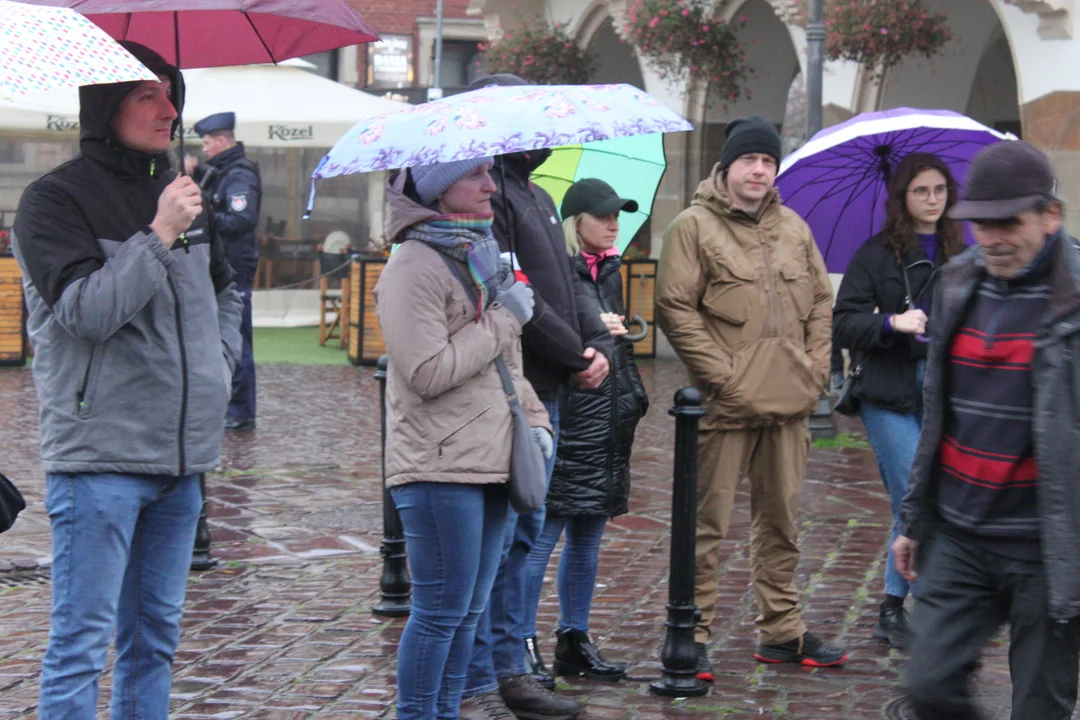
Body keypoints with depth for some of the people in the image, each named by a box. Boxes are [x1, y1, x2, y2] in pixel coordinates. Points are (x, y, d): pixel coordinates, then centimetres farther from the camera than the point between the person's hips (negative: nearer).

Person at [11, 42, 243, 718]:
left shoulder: (179, 194, 14)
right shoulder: (55, 201, -6)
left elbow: (224, 290, 29)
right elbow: (85, 311, -17)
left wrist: (219, 365, 15)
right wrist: (160, 235, -18)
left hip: (182, 454, 7)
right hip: (100, 456, -7)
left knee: (156, 636, 13)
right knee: (82, 641, -6)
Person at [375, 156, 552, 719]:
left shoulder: (481, 256, 17)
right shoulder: (414, 267, -12)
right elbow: (430, 372, -20)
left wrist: (533, 419, 11)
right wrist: (504, 319, -14)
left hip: (489, 461, 9)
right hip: (440, 468, -9)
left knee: (469, 610, 13)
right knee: (441, 610, -6)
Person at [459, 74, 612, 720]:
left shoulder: (539, 199, 20)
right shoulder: (490, 196, -12)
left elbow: (569, 284, 19)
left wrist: (600, 342, 1)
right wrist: (576, 356, -13)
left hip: (543, 395, 10)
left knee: (521, 534, 16)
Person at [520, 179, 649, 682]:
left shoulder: (609, 271, 17)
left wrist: (631, 397, 26)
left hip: (605, 427, 9)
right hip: (560, 420, -9)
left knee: (587, 539, 13)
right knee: (542, 535, -6)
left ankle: (575, 641, 21)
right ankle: (524, 646, -1)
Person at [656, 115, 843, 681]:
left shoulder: (793, 228, 14)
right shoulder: (694, 227, -4)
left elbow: (821, 301, 19)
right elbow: (675, 309, -9)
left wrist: (815, 369, 6)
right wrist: (721, 375, -13)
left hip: (789, 403, 6)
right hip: (726, 403, -6)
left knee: (780, 519, 14)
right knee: (708, 522, -2)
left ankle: (781, 630, 24)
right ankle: (692, 636, 5)